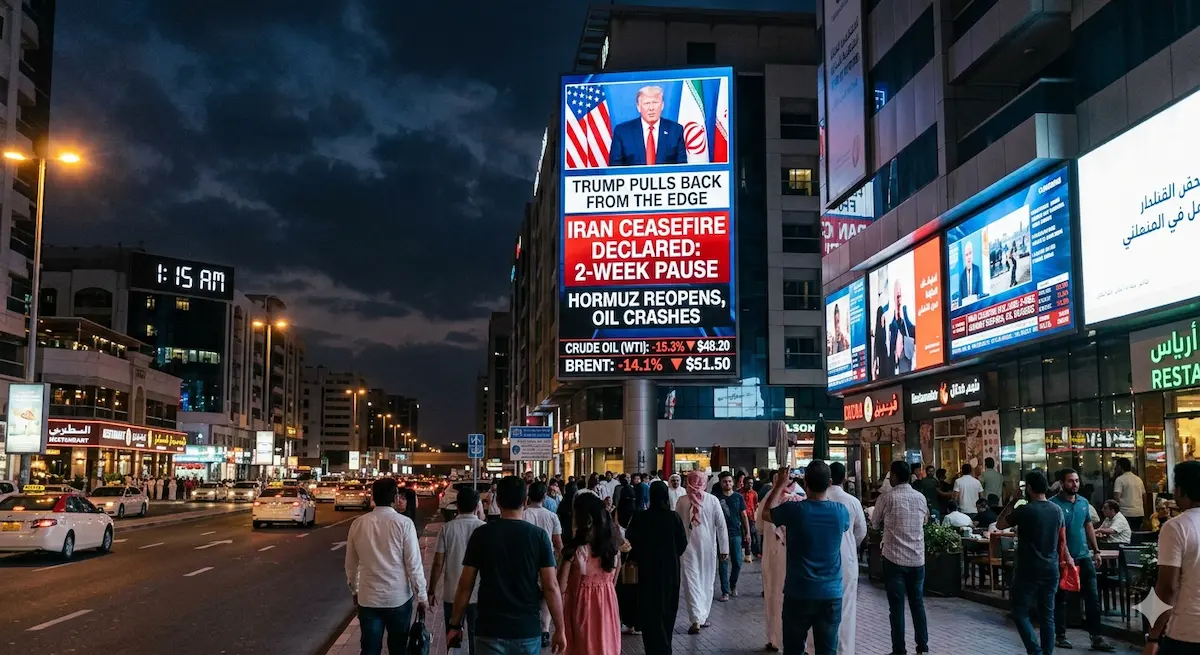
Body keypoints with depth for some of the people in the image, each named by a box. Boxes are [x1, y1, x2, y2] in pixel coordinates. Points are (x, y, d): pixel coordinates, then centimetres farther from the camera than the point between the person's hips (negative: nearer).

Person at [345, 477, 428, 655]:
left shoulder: (358, 524, -2)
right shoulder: (404, 523, -12)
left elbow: (351, 564, 8)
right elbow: (414, 563, -11)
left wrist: (354, 590, 23)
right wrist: (421, 595, 0)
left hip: (368, 598, 2)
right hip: (399, 598, -2)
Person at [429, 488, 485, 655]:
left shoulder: (447, 528, -6)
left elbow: (438, 563, -5)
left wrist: (431, 591, 6)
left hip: (451, 594, 0)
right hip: (477, 594, 0)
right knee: (475, 638, 11)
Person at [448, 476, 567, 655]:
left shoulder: (481, 534, -4)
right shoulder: (539, 535, -5)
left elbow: (465, 585, -2)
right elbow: (551, 587, -7)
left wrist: (455, 624, 8)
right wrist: (560, 629, 0)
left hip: (490, 630, 0)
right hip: (528, 630, 1)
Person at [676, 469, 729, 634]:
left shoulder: (682, 501, -6)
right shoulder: (713, 500, -5)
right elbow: (721, 525, -4)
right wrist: (724, 548, 4)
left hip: (688, 545, -1)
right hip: (708, 546, 1)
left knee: (691, 582, -1)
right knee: (707, 581, 15)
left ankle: (696, 619, -12)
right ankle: (703, 617, 23)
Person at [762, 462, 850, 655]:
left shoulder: (794, 510, -13)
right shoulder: (840, 511, -6)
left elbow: (765, 513, 8)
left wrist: (780, 484, 16)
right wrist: (825, 487, 24)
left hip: (798, 594, -2)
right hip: (831, 595, 2)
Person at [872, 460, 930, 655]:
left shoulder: (887, 498, -10)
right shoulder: (920, 498, 4)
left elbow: (874, 523, 5)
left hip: (894, 558, -4)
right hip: (917, 558, 4)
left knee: (896, 606, 1)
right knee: (917, 603, 15)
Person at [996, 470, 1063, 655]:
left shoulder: (1024, 510, -14)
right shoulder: (1057, 510, 5)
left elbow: (999, 524, -1)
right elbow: (1060, 540, 14)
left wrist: (1012, 501, 3)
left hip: (1028, 571, -6)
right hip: (1051, 570, 6)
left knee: (1021, 613, 3)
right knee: (1047, 615, 11)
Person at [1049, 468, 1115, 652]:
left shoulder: (1084, 502, 7)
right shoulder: (1054, 504, -12)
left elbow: (1088, 527, 17)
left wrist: (1096, 551, 13)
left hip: (1084, 556, 6)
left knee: (1093, 597, 5)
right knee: (1061, 598, 6)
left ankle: (1096, 637, 11)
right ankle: (1061, 636, 17)